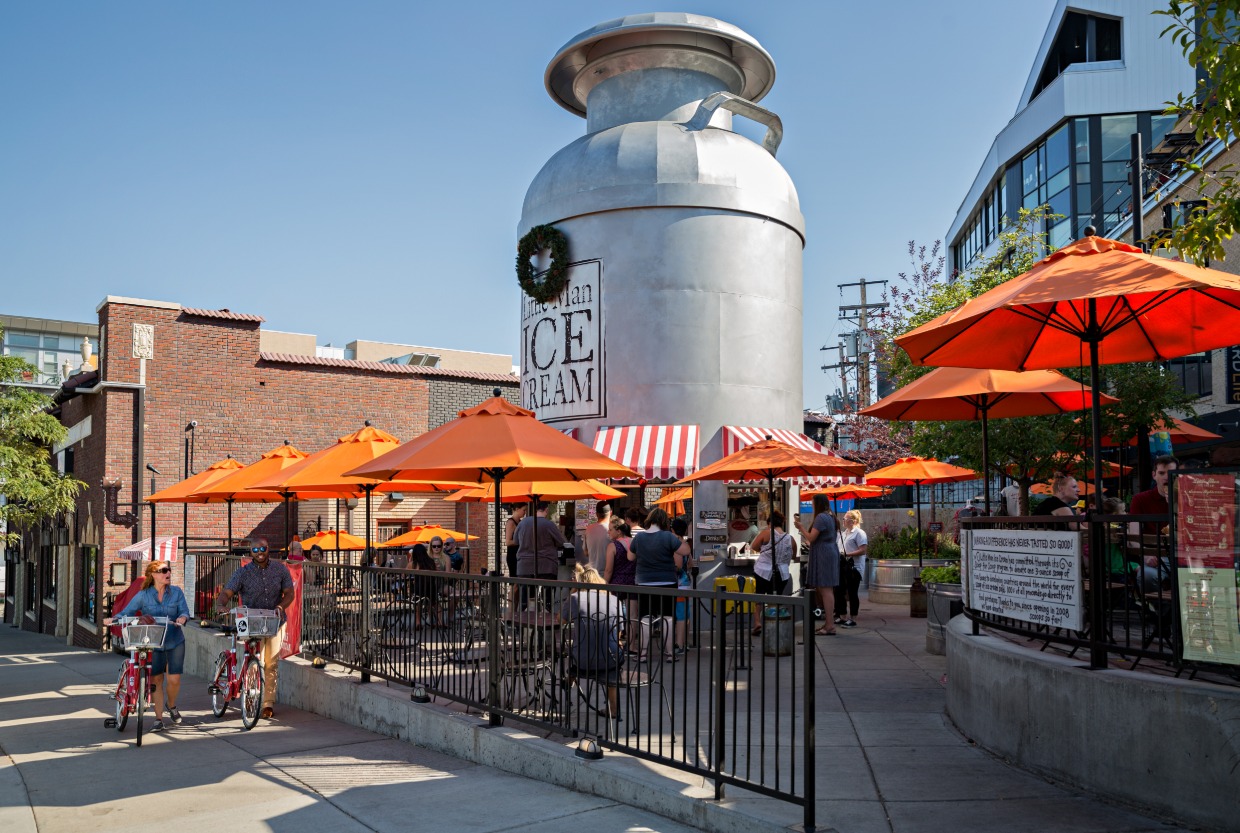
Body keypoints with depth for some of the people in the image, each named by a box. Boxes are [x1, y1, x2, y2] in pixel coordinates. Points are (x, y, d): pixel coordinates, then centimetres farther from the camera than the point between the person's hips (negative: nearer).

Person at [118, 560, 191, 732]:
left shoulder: (176, 592, 3)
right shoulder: (143, 595, 0)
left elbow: (184, 611, -2)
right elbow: (126, 613, 0)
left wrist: (182, 618, -25)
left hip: (174, 642, 0)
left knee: (174, 678, -5)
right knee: (156, 680, 3)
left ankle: (172, 706, 25)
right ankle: (158, 719, 15)